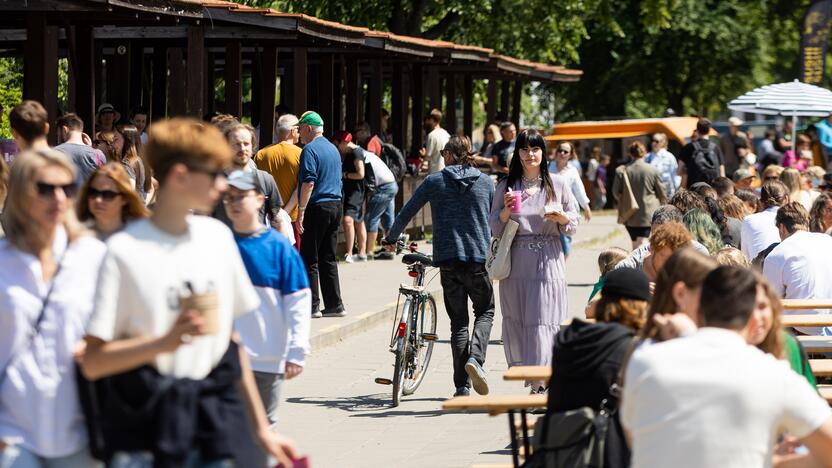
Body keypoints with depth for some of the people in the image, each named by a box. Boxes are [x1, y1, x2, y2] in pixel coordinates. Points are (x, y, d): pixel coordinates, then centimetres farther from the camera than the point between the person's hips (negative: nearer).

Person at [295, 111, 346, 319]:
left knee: (309, 259, -4)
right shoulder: (333, 149, 17)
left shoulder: (310, 150, -11)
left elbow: (308, 182, -19)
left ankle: (312, 306, -5)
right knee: (328, 259, 12)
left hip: (317, 207, -8)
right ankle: (334, 305, 11)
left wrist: (301, 212, -19)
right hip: (336, 205, 8)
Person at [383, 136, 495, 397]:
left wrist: (390, 239, 23)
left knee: (458, 321, 7)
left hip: (447, 258, 0)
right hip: (479, 258, 0)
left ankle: (462, 386, 4)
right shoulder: (486, 182, 6)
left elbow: (406, 213, 7)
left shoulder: (434, 182, 3)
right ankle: (475, 357, -13)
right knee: (485, 311, 15)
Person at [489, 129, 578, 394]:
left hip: (548, 260, -1)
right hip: (516, 260, 1)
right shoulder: (506, 186, 8)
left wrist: (561, 217, -10)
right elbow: (495, 228, 9)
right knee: (516, 320, 1)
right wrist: (506, 211, -9)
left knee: (543, 320, -9)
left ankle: (539, 382, -11)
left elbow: (573, 225, 11)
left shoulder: (557, 184, 7)